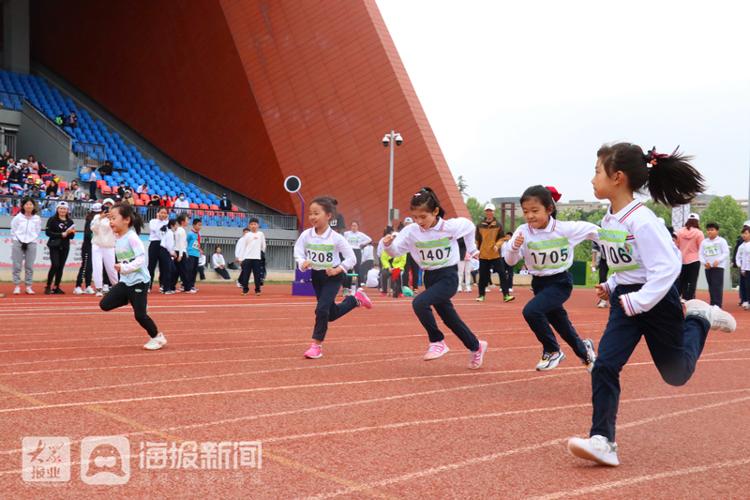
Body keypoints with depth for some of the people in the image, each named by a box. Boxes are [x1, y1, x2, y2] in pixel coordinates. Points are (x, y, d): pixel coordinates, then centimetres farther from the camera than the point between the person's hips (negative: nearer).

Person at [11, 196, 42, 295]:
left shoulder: (37, 219, 4)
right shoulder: (18, 217, 1)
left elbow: (38, 232, 9)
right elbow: (13, 230, 5)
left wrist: (31, 240, -1)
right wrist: (18, 240, -4)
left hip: (31, 244, 1)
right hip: (18, 243, -1)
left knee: (29, 266, 1)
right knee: (17, 265, -2)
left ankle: (28, 286, 6)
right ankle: (17, 286, 3)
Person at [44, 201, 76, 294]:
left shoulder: (70, 221, 9)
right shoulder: (52, 220, -1)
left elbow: (71, 237, 12)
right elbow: (48, 232, -10)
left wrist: (72, 233, -10)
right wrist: (62, 234, -15)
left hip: (65, 247, 4)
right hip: (54, 246, -4)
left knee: (61, 267, 5)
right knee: (55, 265, -14)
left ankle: (56, 287, 14)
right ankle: (48, 286, -3)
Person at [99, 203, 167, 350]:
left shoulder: (132, 237, -18)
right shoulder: (118, 239, 7)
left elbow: (141, 259, -26)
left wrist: (124, 268, -31)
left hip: (139, 281, -8)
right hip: (125, 282, 8)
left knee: (140, 315, -4)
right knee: (105, 304, -1)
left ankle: (157, 337, 17)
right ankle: (131, 300, 20)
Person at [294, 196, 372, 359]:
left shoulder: (336, 237, -20)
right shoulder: (306, 235, -11)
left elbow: (351, 258, -14)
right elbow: (298, 253, -4)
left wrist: (338, 270, -24)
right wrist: (303, 263, -25)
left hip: (333, 276, -5)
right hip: (316, 276, 5)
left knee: (321, 309, -19)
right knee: (331, 313, 14)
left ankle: (317, 345, -3)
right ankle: (355, 299, 42)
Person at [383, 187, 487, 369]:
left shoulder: (450, 226, -16)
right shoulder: (411, 231, -9)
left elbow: (470, 227, 4)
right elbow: (395, 252, -13)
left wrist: (471, 249, 11)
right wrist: (388, 245, -34)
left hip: (448, 277, -5)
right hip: (429, 278, 5)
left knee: (419, 303, -26)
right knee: (450, 319, 15)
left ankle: (437, 341, -7)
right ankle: (476, 346, 38)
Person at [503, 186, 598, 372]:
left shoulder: (565, 228, -17)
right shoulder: (523, 232, -13)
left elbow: (592, 229, -3)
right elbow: (510, 261, -13)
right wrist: (514, 247, -33)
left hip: (560, 282, -4)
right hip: (539, 283, 4)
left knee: (531, 311, -26)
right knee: (560, 323, 17)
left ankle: (552, 351, -5)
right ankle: (584, 350, 47)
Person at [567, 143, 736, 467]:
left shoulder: (641, 220, -23)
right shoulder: (609, 220, 2)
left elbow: (667, 267, -27)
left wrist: (638, 302, -27)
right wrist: (611, 286, 8)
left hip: (656, 301, -6)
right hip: (626, 300, 6)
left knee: (676, 373, 12)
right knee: (604, 367, -9)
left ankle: (698, 318, 36)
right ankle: (603, 442, -5)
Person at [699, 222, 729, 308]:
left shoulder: (721, 241, -1)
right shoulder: (704, 242, 10)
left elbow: (726, 253, -6)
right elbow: (701, 254, 8)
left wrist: (718, 261, -19)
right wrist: (704, 262, -10)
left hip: (718, 267, -4)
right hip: (708, 267, 4)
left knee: (717, 287, -9)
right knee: (711, 287, 9)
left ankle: (717, 305, -9)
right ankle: (712, 305, 17)